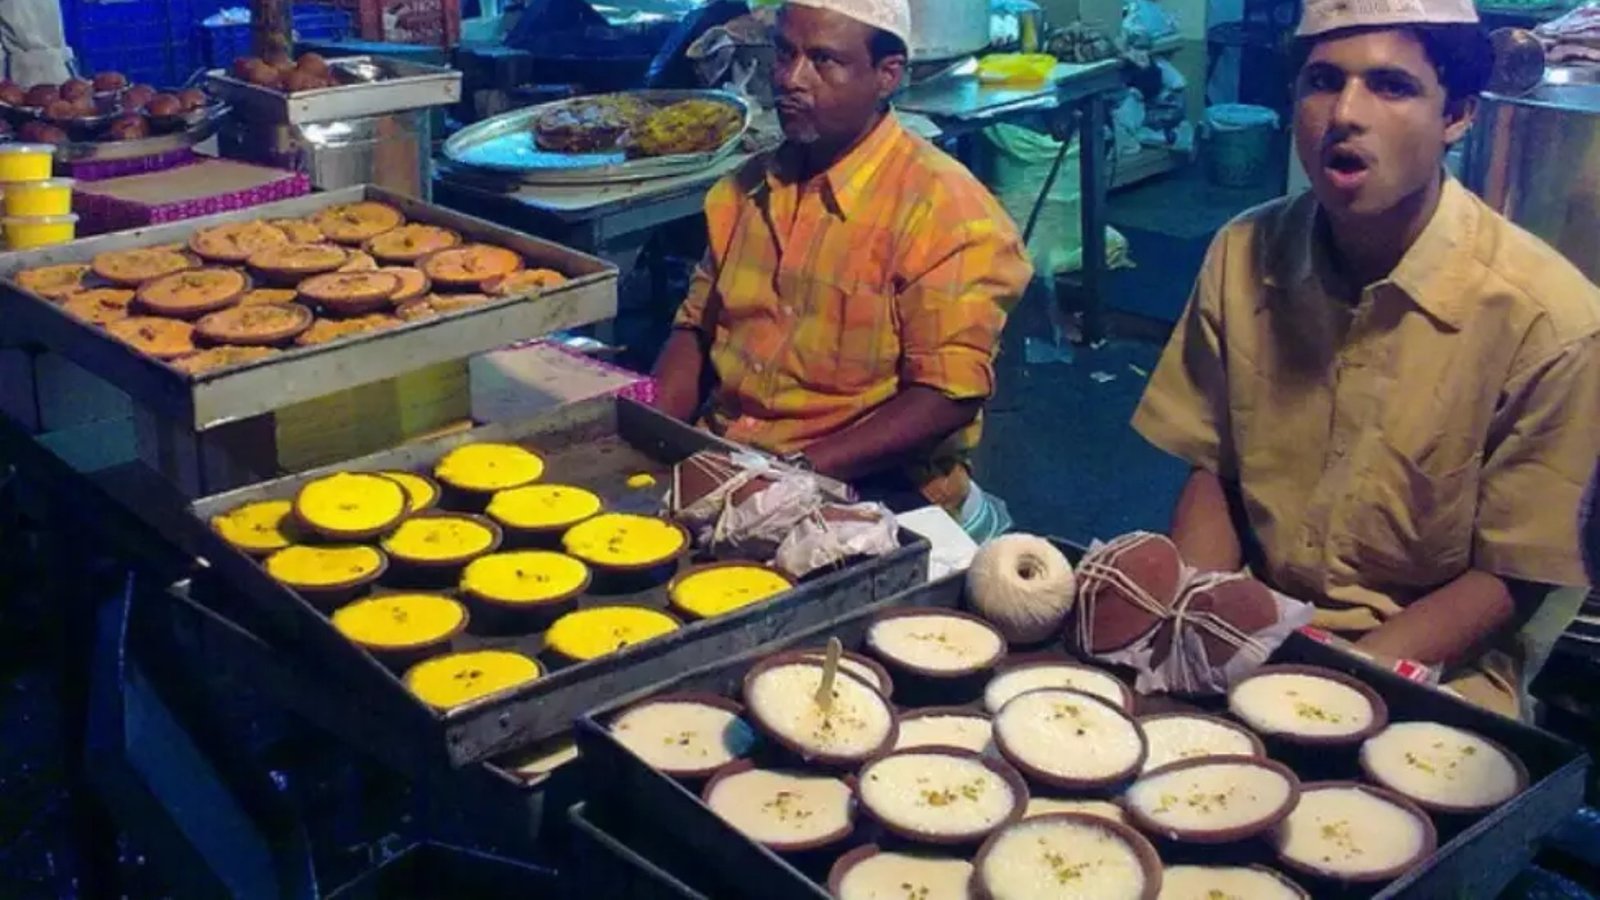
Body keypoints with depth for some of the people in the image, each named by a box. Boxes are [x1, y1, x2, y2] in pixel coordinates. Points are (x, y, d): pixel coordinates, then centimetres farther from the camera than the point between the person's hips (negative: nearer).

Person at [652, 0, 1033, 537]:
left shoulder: (944, 208, -11)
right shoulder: (745, 188, 10)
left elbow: (950, 393, -17)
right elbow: (698, 327, 15)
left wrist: (802, 470, -24)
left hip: (868, 488, -6)